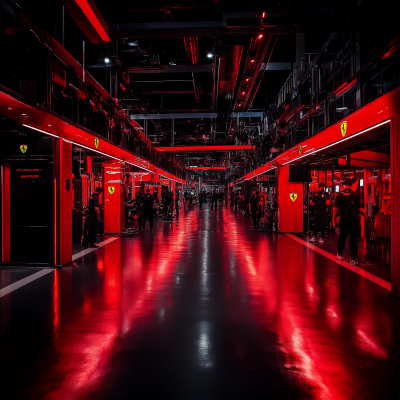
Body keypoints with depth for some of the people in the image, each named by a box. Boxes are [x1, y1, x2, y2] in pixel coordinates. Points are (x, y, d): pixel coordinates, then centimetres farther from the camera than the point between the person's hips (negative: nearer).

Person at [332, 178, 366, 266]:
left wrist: (334, 219, 11)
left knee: (342, 236, 17)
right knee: (353, 238, 1)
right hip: (353, 218, -2)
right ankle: (353, 259, 1)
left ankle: (339, 254, 31)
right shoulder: (355, 194, -3)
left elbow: (335, 208, 2)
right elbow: (360, 209, -5)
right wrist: (365, 216, 11)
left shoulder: (340, 194, 3)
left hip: (343, 218, 3)